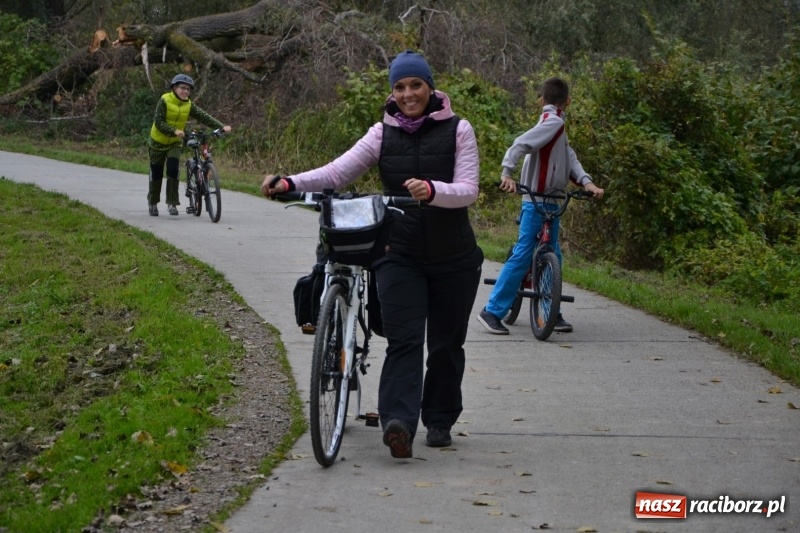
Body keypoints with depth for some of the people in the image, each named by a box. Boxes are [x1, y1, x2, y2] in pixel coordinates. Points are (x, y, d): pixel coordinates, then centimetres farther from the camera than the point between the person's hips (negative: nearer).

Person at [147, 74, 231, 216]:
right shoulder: (164, 101, -19)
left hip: (175, 143, 2)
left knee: (173, 170, -16)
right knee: (156, 174, 5)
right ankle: (152, 203, 23)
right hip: (158, 142, -2)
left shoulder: (189, 105, -8)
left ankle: (172, 203, -8)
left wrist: (221, 126, -31)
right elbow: (158, 122, -26)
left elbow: (204, 117, -17)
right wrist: (174, 131, -41)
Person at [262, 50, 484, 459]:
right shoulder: (383, 133, 3)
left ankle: (439, 421, 24)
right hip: (401, 253, 1)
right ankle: (398, 423, -24)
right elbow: (337, 171, -6)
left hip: (454, 257, 0)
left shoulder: (457, 130, -3)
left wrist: (432, 190, -33)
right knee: (403, 341, -12)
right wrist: (289, 183, -22)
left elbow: (468, 190, -12)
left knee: (446, 344, 8)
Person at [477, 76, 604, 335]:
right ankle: (492, 311, -6)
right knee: (522, 256, -9)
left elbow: (569, 158, 8)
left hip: (549, 202, 10)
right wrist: (507, 173, -34)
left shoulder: (553, 124, 18)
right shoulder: (554, 122, -12)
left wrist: (586, 181, -7)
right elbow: (520, 144, -24)